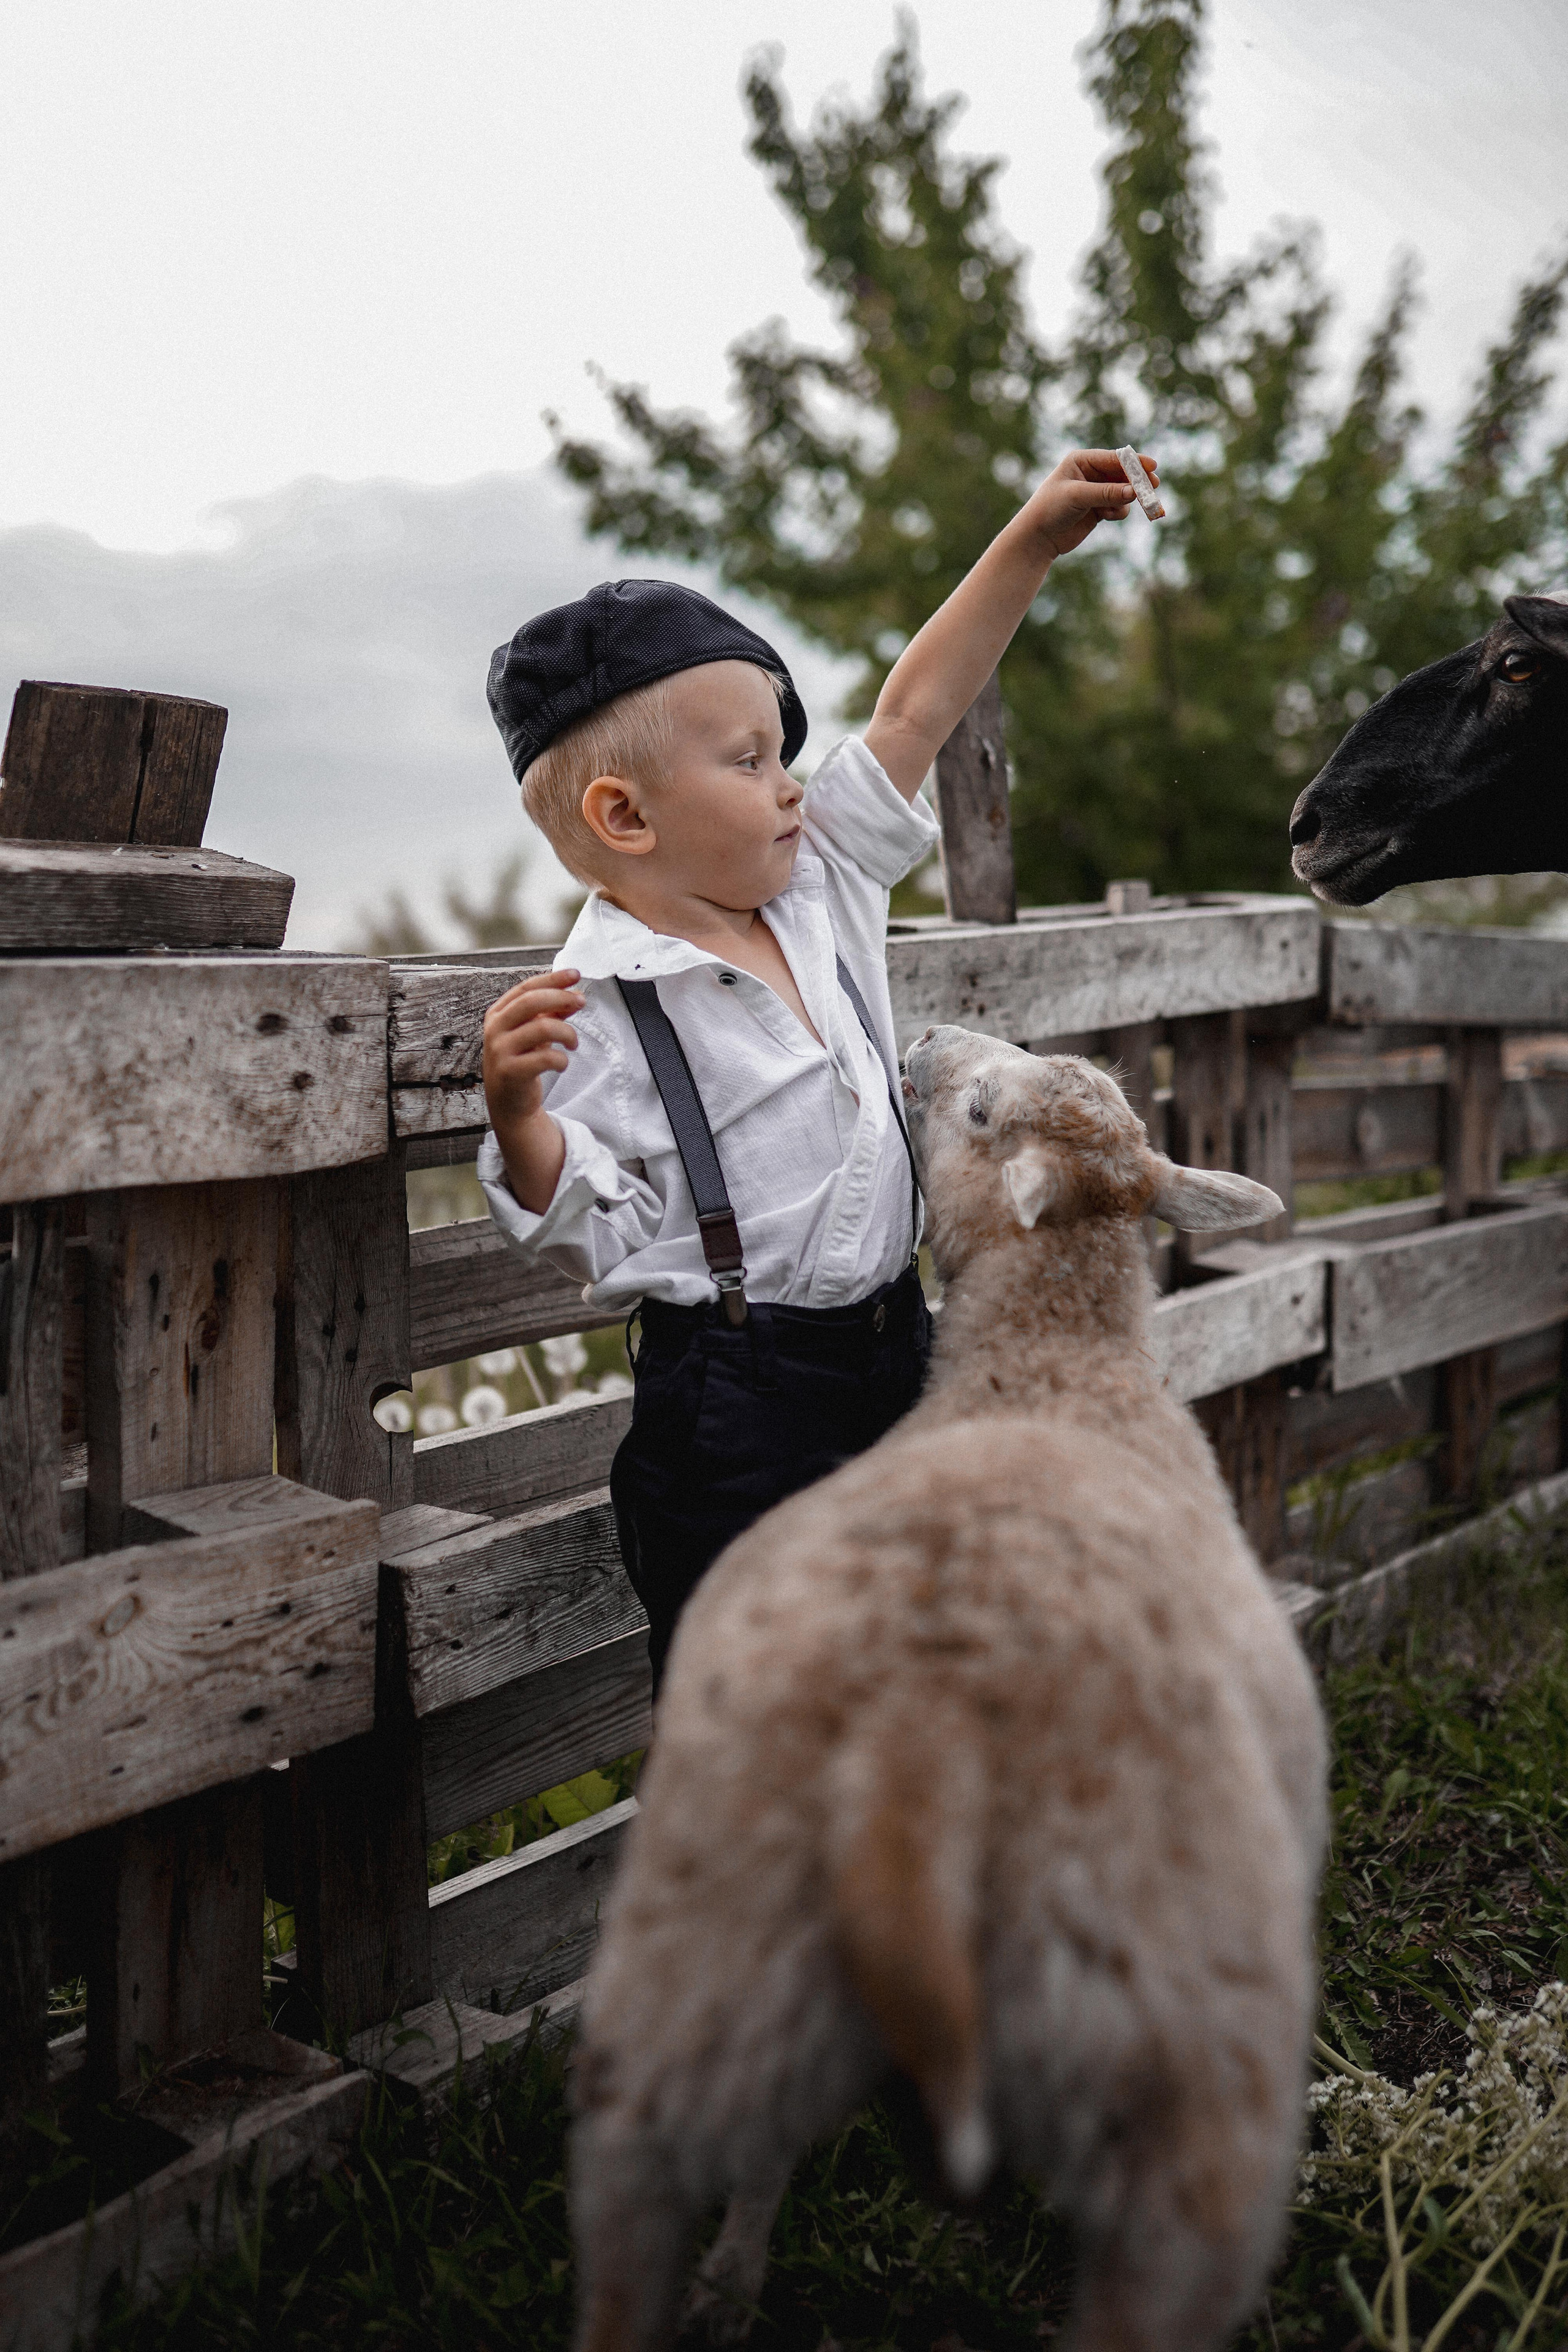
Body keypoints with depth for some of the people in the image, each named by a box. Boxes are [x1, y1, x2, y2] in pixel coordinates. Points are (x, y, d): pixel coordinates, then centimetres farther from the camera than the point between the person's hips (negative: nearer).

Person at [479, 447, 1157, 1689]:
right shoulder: (601, 1004, -16)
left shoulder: (818, 888, 5)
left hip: (892, 1354, 7)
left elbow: (914, 714, 8)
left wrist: (1032, 541, 7)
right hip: (730, 1409, -7)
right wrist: (520, 1115, -35)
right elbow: (591, 1236, -16)